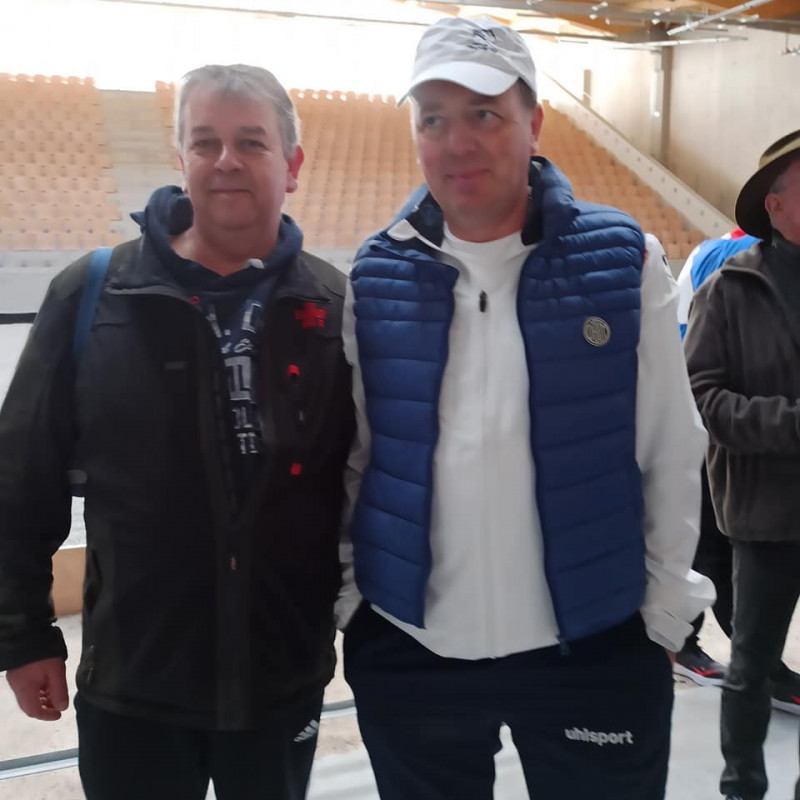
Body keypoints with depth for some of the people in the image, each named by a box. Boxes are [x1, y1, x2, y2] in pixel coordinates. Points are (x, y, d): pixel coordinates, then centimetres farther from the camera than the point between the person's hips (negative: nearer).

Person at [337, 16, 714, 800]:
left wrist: (663, 616, 1)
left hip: (594, 647, -1)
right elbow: (350, 457, 3)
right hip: (405, 650, 2)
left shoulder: (623, 262, -6)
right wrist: (347, 604, 3)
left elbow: (671, 455, -2)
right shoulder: (375, 276, -2)